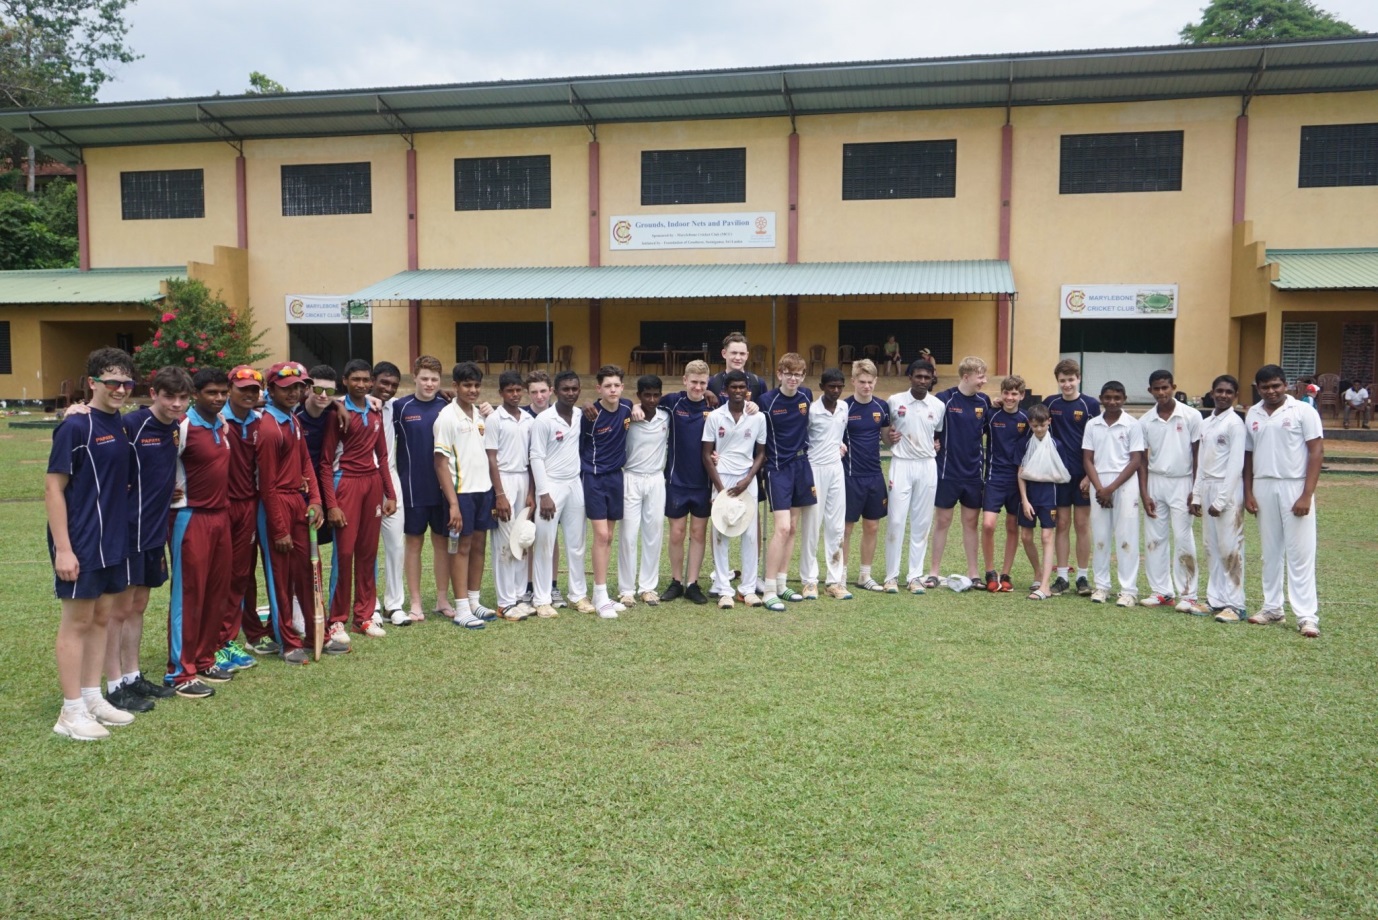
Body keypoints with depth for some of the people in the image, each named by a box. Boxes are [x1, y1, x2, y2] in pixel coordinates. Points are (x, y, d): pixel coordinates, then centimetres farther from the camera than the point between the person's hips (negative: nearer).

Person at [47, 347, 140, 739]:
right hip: (80, 544, -7)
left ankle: (92, 698, 24)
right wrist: (62, 548, -17)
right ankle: (72, 711, 10)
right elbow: (53, 489, -14)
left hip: (113, 541, 7)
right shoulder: (74, 427, -13)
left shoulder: (120, 426, 8)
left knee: (101, 618, 13)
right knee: (77, 622, 1)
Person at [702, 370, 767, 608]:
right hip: (721, 479, -1)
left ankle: (748, 588, 11)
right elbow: (707, 454, 0)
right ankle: (724, 590, 7)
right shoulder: (714, 417, -2)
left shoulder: (758, 417, 1)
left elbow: (761, 453, 6)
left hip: (747, 481, 1)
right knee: (721, 535, 0)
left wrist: (747, 480, -7)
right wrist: (720, 487, -7)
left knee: (750, 534, 2)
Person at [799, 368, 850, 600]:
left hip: (836, 468, 5)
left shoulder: (844, 408, 5)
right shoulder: (811, 410, -11)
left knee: (836, 527, 6)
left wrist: (842, 445, 8)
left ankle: (836, 581, 11)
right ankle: (809, 581, 6)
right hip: (815, 468, -5)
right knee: (811, 526, -2)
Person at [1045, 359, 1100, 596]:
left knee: (1082, 525, 4)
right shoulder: (1050, 404, 4)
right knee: (1062, 524, 6)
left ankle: (1082, 577, 12)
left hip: (1083, 474, -2)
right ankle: (1062, 576, 12)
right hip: (1059, 473, 2)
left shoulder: (1090, 405, -3)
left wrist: (1090, 476, -9)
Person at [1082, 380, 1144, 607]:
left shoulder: (1132, 425, -2)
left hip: (1125, 485, -3)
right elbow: (1087, 460, 6)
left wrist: (1112, 488, -11)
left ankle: (1129, 590, 2)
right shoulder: (1092, 425, 7)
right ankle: (1101, 586, 15)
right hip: (1099, 485, 3)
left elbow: (1135, 461, -5)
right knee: (1101, 538, 7)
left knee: (1126, 539, -3)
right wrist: (1099, 488, -7)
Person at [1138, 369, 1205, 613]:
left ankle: (1187, 595, 2)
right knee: (1154, 539, 5)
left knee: (1183, 540, -4)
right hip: (1155, 483, 3)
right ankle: (1161, 591, 14)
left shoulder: (1191, 416, -4)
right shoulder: (1145, 421, 3)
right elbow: (1143, 460, 6)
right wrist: (1144, 494, 0)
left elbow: (1198, 455, -2)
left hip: (1181, 483, -3)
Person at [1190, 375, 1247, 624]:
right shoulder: (1205, 423, 13)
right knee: (1211, 547, 9)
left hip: (1227, 491, -7)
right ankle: (1215, 598, 16)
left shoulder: (1235, 423, -8)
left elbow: (1236, 465, -12)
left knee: (1230, 549, -6)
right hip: (1206, 488, 7)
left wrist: (1221, 500, -15)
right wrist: (1196, 495, 11)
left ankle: (1234, 604, -3)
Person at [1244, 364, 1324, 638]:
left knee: (1300, 552, -4)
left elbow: (1317, 452, -8)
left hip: (1294, 487, -4)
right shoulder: (1252, 415, 9)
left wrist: (1307, 494, -14)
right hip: (1263, 487, 5)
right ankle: (1272, 607, 20)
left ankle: (1307, 615, -2)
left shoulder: (1303, 411, -5)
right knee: (1270, 551, 11)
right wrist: (1247, 492, 5)